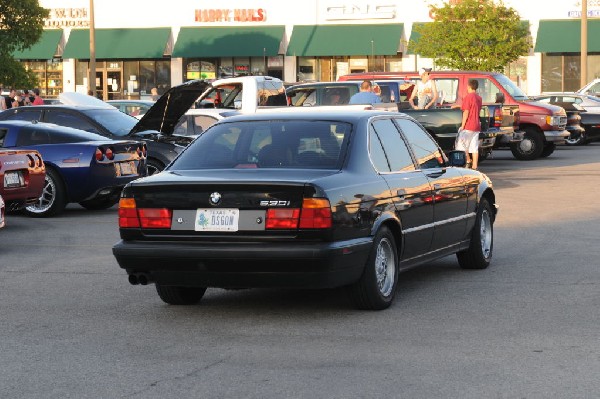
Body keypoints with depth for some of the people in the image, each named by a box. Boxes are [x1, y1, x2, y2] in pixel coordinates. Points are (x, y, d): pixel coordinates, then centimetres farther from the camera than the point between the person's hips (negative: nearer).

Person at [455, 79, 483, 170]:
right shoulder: (478, 98, 13)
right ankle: (474, 166, 3)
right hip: (477, 126, 7)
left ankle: (468, 160, -6)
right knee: (474, 147, 6)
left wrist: (462, 126, -13)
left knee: (461, 143, 3)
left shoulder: (468, 97, -12)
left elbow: (466, 112, -16)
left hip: (468, 126, -7)